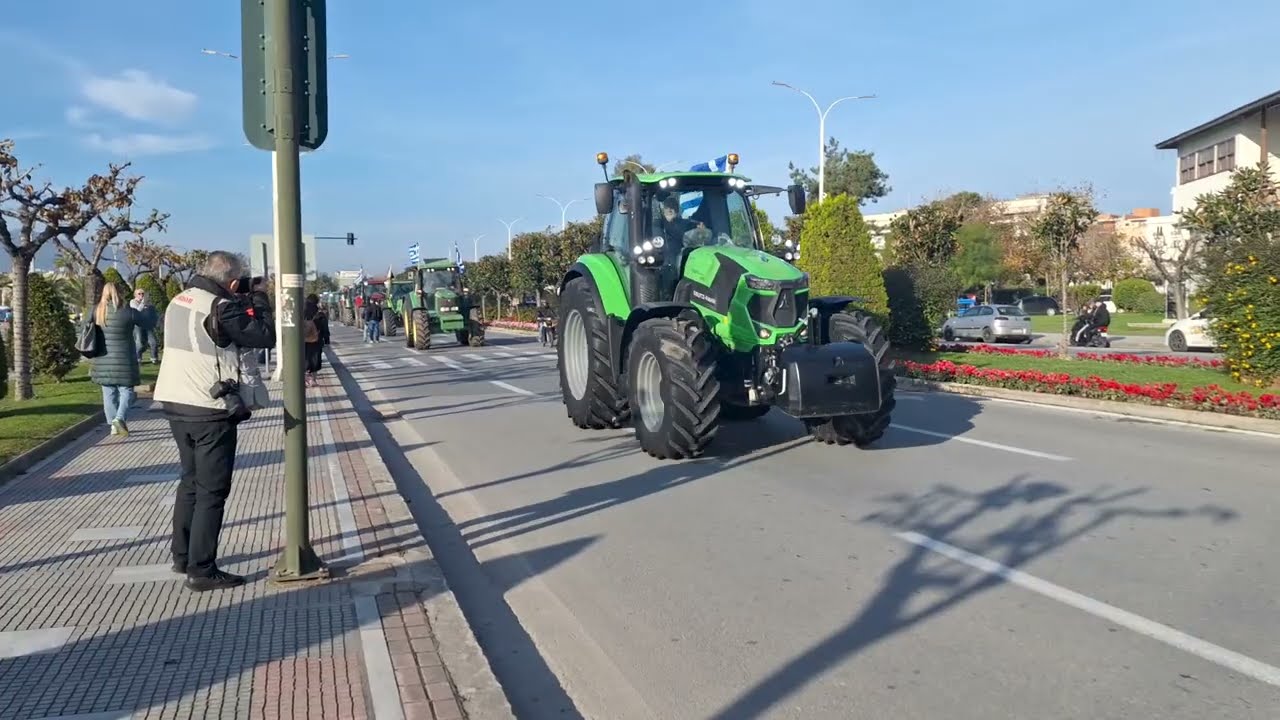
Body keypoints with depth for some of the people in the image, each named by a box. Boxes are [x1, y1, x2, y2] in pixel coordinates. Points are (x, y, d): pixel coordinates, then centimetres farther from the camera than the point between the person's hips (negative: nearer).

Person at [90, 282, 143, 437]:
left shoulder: (96, 312, -1)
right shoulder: (128, 312, -12)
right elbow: (147, 325, 0)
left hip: (103, 360, 3)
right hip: (123, 360, -3)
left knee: (109, 393, 12)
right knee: (126, 391, 6)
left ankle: (113, 425, 15)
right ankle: (120, 418, -15)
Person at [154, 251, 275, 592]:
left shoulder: (179, 300, 9)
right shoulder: (220, 307, -17)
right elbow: (265, 337, -15)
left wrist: (243, 303, 10)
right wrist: (259, 300, -2)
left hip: (176, 404, 9)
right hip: (210, 411, -9)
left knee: (191, 480, 22)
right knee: (212, 490, 0)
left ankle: (182, 555, 32)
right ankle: (202, 570, 3)